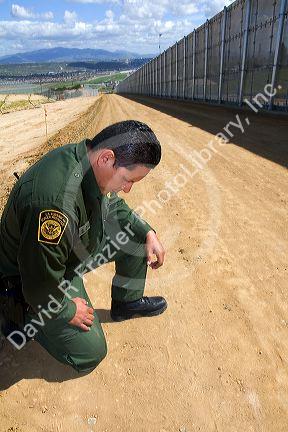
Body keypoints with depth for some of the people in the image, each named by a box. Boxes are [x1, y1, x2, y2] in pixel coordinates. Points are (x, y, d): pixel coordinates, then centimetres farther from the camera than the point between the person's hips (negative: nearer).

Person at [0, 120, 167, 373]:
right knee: (90, 354, 0)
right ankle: (22, 318, 15)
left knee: (135, 234, 0)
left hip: (73, 250, 8)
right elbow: (41, 285, -30)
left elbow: (114, 205, 7)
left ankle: (127, 303, 18)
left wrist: (148, 233, -1)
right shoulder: (55, 201, -41)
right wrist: (69, 310, -12)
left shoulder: (90, 162, -14)